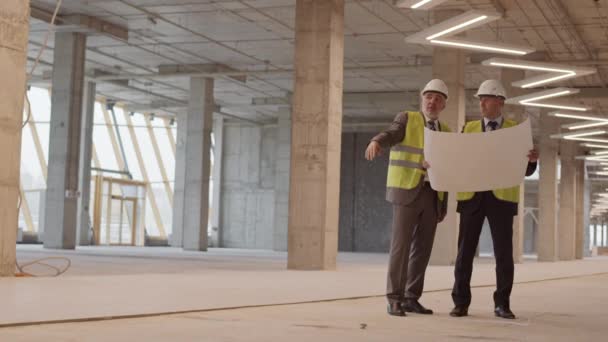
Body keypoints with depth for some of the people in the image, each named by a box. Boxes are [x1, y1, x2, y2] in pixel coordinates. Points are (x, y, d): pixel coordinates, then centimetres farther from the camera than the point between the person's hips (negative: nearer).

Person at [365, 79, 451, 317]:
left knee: (422, 248, 4)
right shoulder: (406, 119, 0)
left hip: (432, 195, 5)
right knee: (401, 245, -10)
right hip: (407, 192, -5)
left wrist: (443, 205, 10)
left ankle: (411, 299, 11)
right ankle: (395, 300, -6)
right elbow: (390, 135, -22)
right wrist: (376, 143, -46)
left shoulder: (445, 133, 16)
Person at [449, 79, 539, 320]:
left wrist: (532, 160, -19)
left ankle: (502, 304, 9)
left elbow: (525, 170, 4)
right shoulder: (469, 129, 11)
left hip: (502, 197, -1)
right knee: (465, 251, -1)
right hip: (472, 196, 1)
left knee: (504, 253, -3)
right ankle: (461, 303, 7)